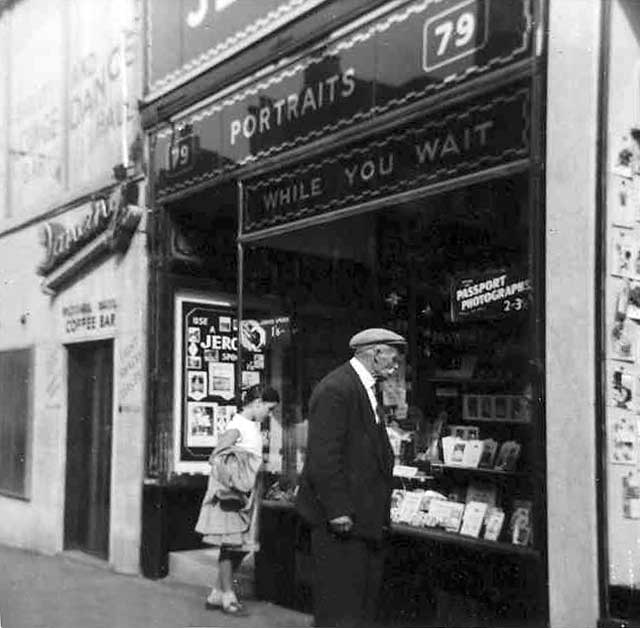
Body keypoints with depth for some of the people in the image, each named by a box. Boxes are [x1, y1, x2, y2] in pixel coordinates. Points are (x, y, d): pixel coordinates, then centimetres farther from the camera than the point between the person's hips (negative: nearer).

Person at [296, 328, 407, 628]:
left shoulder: (365, 389, 16)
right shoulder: (336, 389, -17)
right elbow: (323, 456, -22)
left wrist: (380, 508, 17)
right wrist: (337, 510, -22)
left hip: (365, 516, 10)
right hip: (342, 519, -10)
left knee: (366, 599, 16)